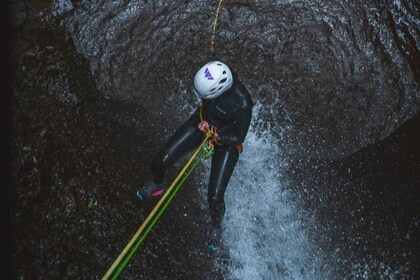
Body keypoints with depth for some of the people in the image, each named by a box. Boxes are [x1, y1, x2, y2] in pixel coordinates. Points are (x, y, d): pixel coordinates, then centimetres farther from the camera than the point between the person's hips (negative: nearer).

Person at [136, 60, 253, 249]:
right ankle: (156, 186, 38)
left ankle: (216, 227, 28)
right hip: (203, 122, 4)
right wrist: (202, 121, -8)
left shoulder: (242, 104, -38)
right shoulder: (216, 76, -26)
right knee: (160, 162, 0)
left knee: (215, 196, -8)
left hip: (226, 142, -4)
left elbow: (238, 138, -21)